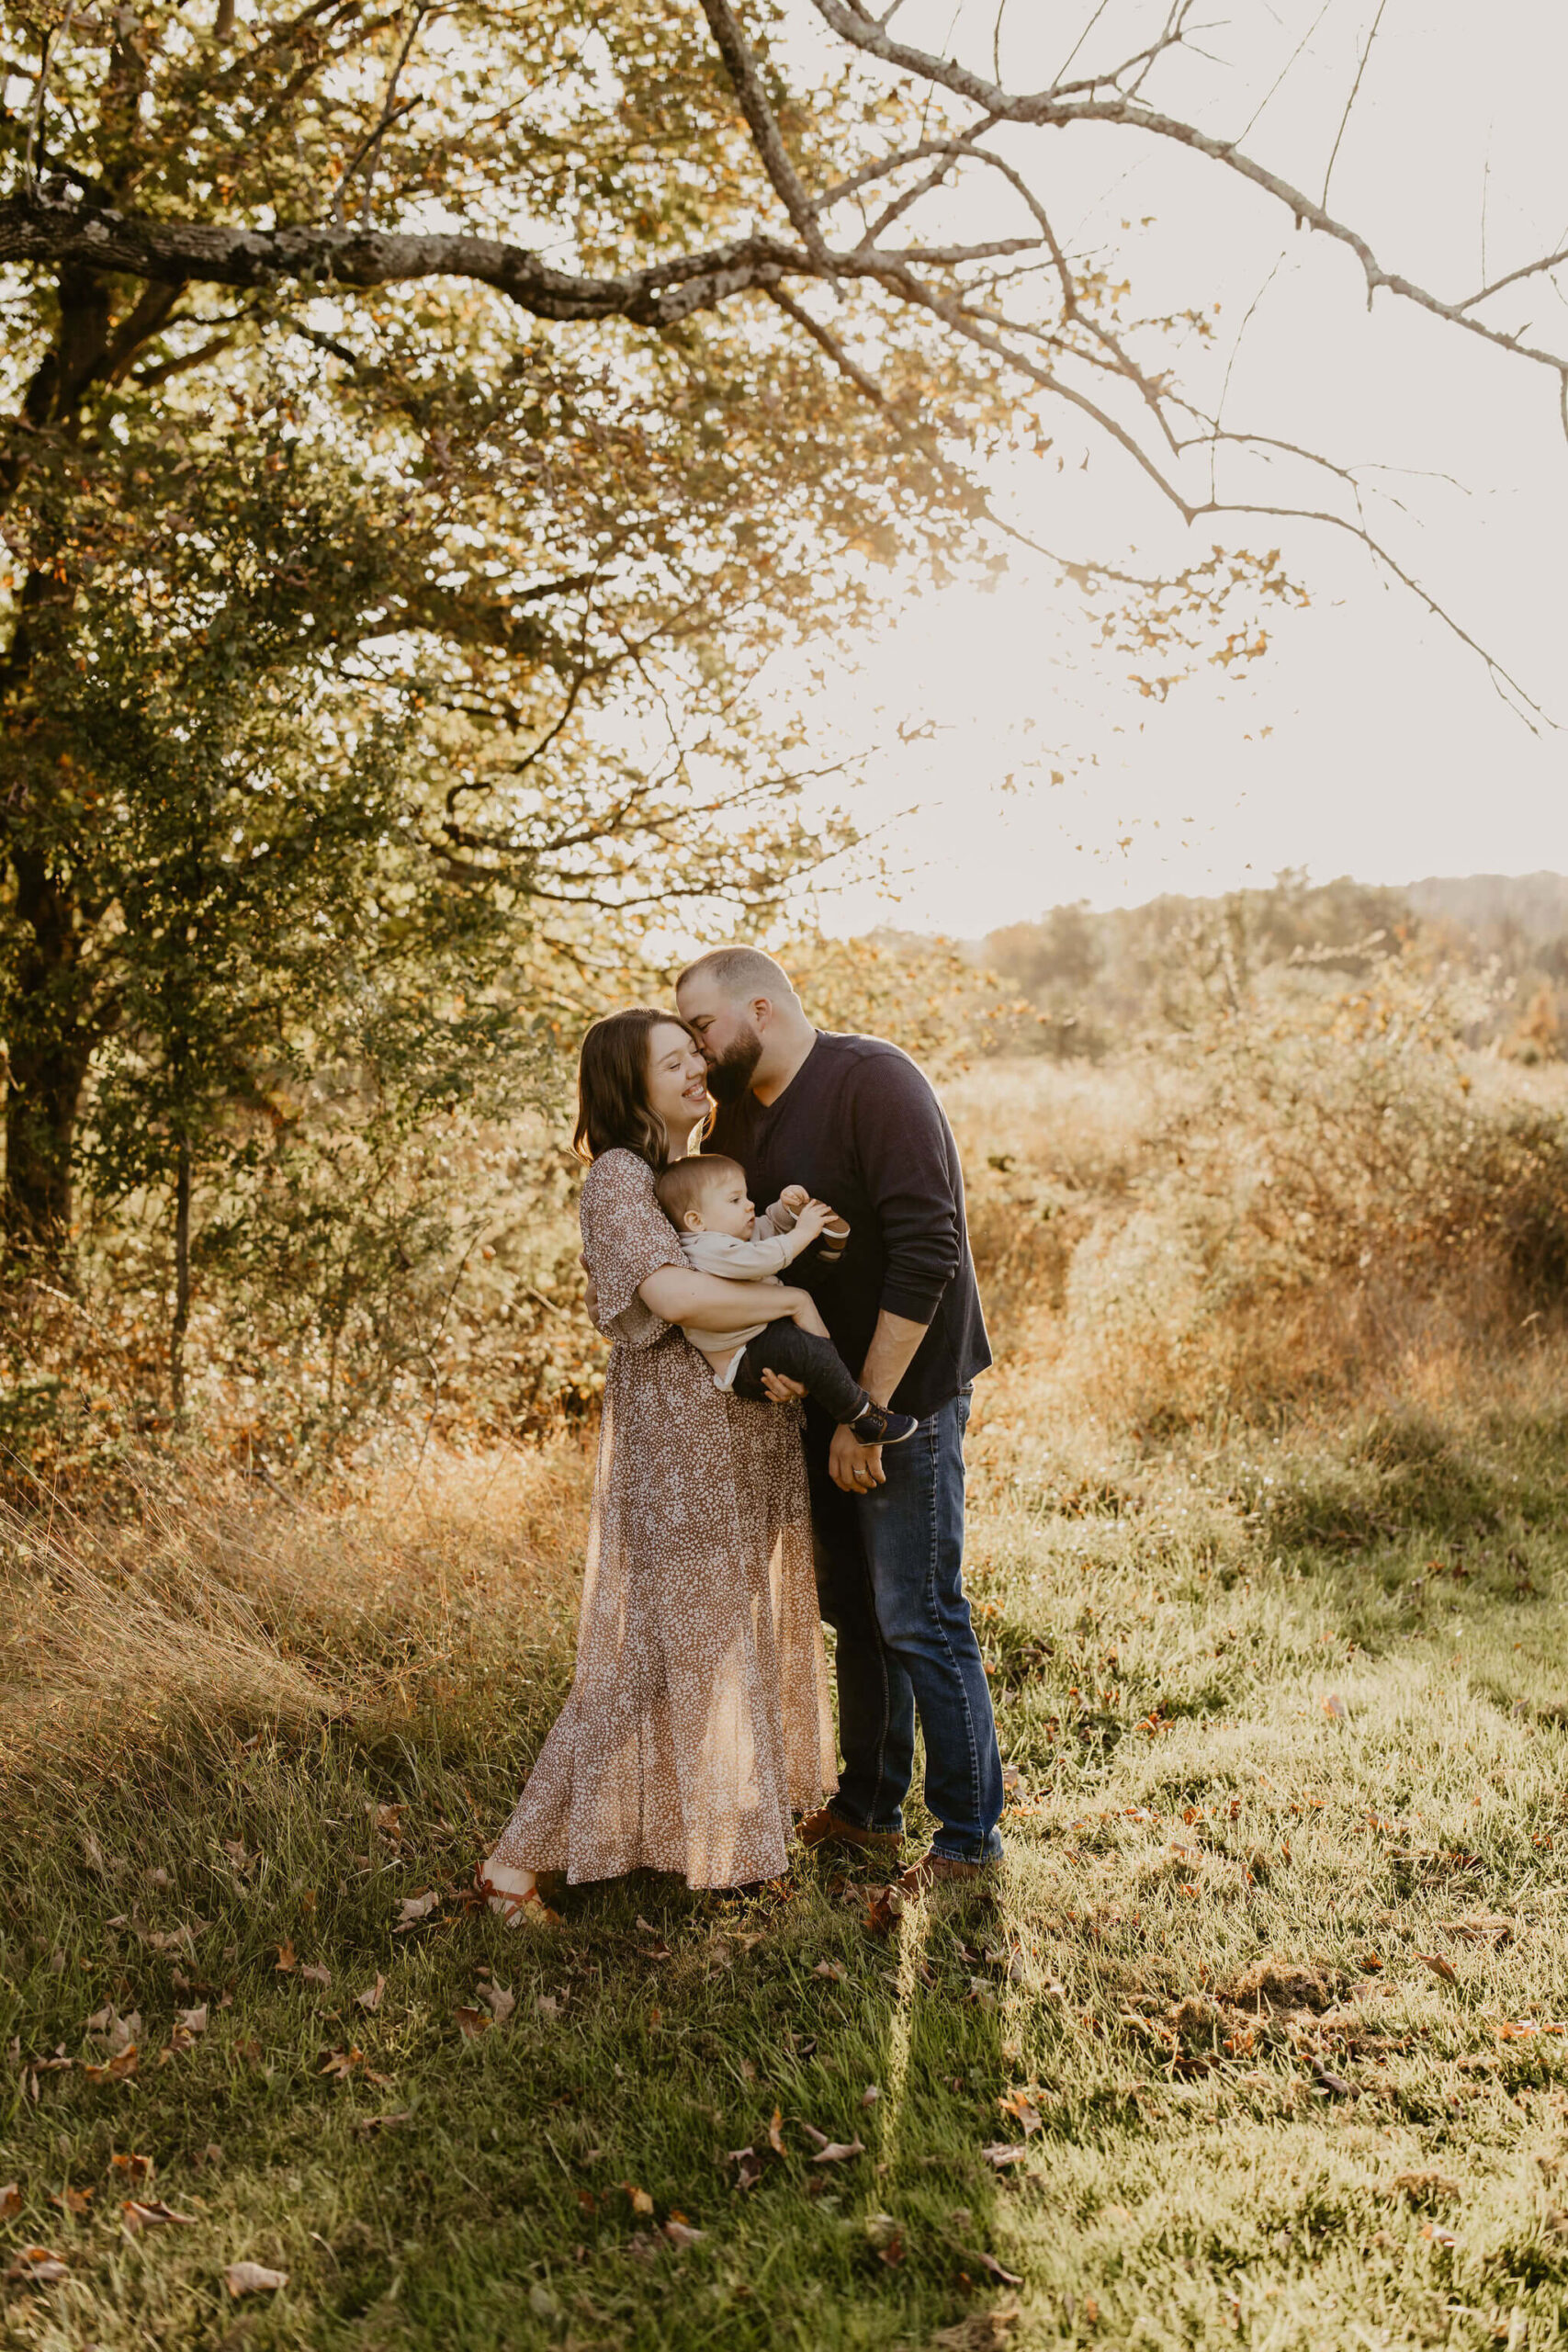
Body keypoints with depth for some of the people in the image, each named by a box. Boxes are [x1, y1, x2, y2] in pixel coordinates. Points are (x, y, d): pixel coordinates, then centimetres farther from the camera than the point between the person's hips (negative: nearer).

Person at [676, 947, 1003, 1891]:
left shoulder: (874, 1080, -18)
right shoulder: (740, 1117, 8)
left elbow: (926, 1251, -24)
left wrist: (868, 1413, -23)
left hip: (905, 1394, -8)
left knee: (920, 1620, -2)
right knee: (855, 1610, 18)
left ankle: (970, 1838, 14)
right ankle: (869, 1808, 34)